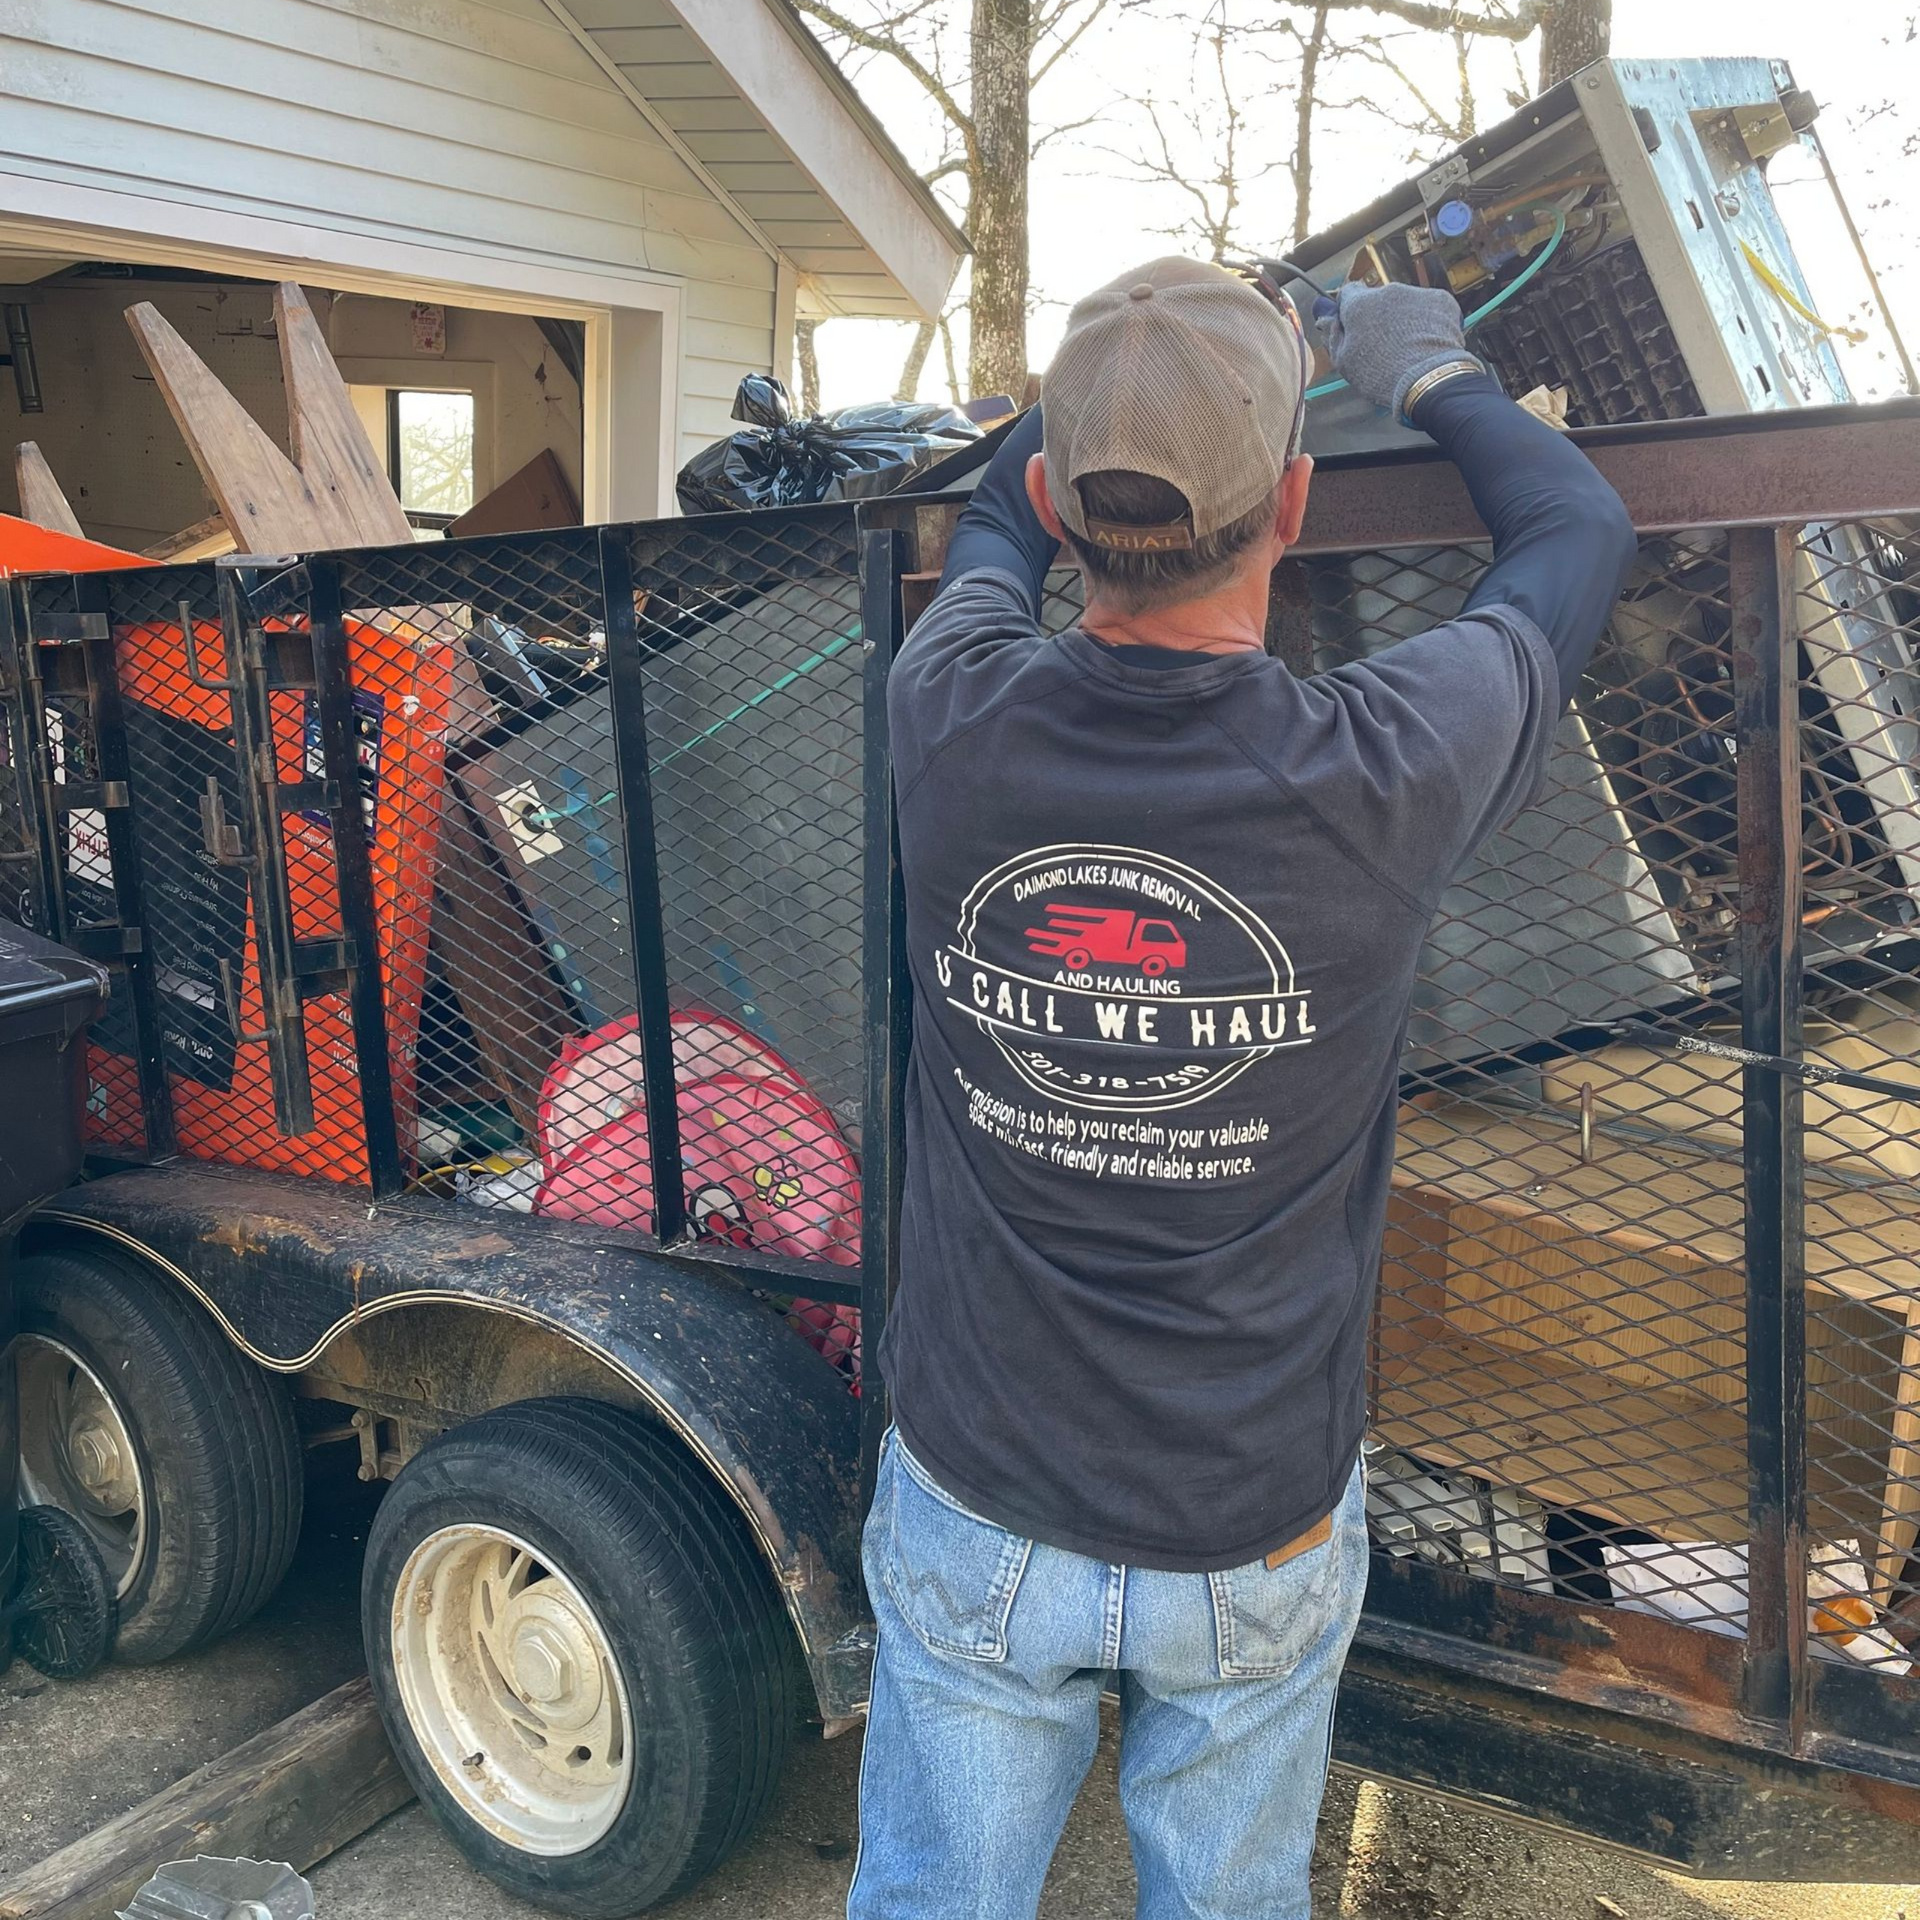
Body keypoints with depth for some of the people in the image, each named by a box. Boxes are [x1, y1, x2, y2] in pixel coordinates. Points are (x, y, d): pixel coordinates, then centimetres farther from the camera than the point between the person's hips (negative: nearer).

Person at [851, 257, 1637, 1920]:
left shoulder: (956, 724, -19)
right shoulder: (1381, 776, -23)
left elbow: (993, 527, 8)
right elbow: (1579, 531, 0)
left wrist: (1123, 381, 25)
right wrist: (1431, 368, 18)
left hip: (976, 1526, 2)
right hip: (1254, 1547, -1)